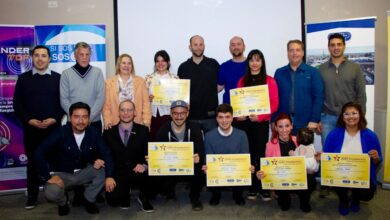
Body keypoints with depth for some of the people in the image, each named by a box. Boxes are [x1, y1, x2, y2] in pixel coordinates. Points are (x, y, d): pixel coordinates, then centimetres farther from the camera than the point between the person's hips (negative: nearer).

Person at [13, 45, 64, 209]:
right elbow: (17, 104, 4)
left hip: (53, 127, 0)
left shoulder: (58, 78, 6)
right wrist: (29, 120, -9)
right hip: (30, 128, 1)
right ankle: (32, 196, 17)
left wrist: (54, 119, -11)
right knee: (33, 162, 7)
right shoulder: (23, 78, 7)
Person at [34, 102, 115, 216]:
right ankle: (63, 202, 7)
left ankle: (88, 199, 4)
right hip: (61, 174, -3)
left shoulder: (94, 133, -10)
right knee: (51, 192, -32)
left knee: (104, 170, -20)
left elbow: (106, 153, -7)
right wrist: (48, 177, -24)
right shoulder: (60, 133, -19)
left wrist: (109, 176, -21)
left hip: (82, 172, 3)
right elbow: (39, 154, -19)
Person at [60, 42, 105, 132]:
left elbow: (100, 98, -3)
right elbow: (64, 100, -1)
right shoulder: (66, 74, 1)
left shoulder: (97, 72, 1)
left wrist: (89, 117, -11)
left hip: (94, 121, 0)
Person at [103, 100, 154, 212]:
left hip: (138, 172, 0)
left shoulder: (143, 130, 4)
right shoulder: (109, 133, 7)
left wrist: (145, 165, -23)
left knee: (146, 172, -35)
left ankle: (144, 198, -1)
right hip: (118, 174, 1)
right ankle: (125, 193, 14)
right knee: (113, 199, -25)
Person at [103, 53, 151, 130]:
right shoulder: (109, 82, 6)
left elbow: (146, 103, 4)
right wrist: (107, 121, -6)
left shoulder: (140, 81, 8)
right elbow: (106, 104, 4)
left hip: (137, 123, 1)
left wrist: (146, 121, -6)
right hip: (116, 124, 0)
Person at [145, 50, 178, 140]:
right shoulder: (148, 78, 8)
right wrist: (148, 98, -11)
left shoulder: (174, 78, 5)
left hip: (168, 115, -1)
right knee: (153, 139, -1)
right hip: (153, 115, 1)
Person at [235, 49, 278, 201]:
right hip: (243, 122, 3)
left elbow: (274, 104, -4)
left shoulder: (269, 81, 1)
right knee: (248, 154, 5)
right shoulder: (242, 81, 11)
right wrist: (237, 115, -7)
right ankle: (252, 187, 14)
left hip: (261, 122, -3)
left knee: (261, 153, -1)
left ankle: (264, 187, 10)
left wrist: (260, 116, -16)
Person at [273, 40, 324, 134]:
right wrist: (274, 121, 0)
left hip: (306, 123, -1)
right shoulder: (279, 73, 7)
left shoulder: (313, 72, 1)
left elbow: (318, 97, -3)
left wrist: (314, 120, -9)